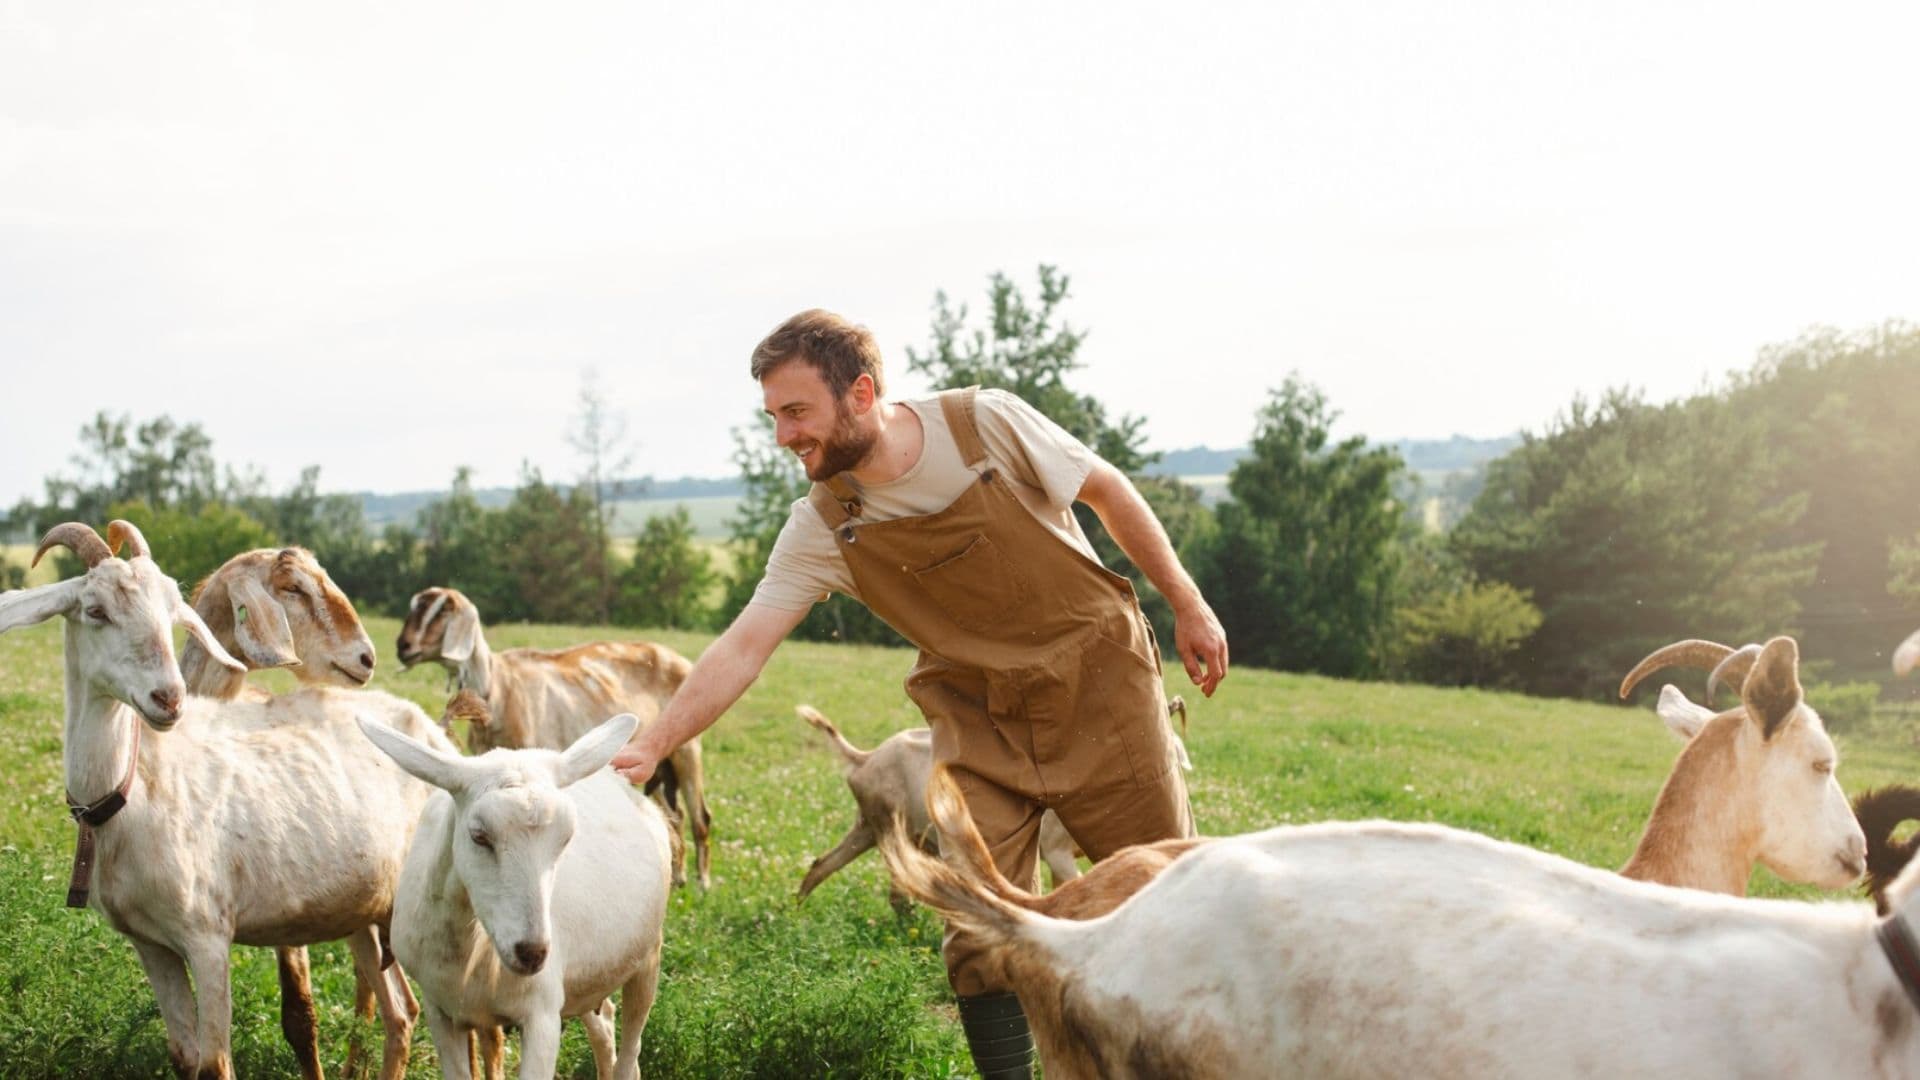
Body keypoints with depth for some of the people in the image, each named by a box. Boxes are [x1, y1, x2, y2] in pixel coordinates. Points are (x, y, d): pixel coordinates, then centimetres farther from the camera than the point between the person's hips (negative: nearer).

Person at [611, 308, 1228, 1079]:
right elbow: (742, 648, -13)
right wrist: (650, 746, -23)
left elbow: (1108, 492, -3)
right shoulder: (823, 530, -10)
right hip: (981, 723, 2)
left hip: (1097, 676, -2)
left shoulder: (988, 423, -16)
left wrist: (1186, 604, 2)